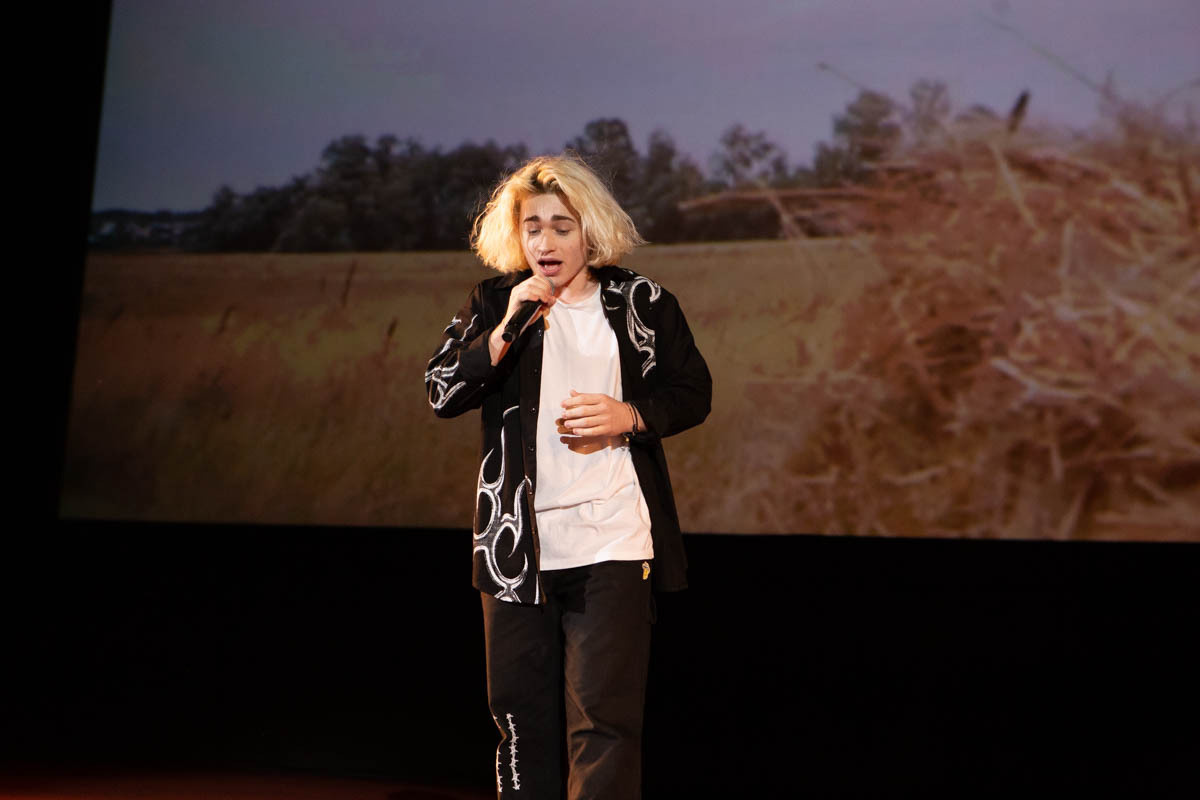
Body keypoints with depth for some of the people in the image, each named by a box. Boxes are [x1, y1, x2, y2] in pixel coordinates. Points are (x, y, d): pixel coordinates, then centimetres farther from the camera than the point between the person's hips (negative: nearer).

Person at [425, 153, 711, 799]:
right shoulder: (494, 304, 7)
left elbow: (693, 393, 10)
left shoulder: (642, 303, 4)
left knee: (602, 714, -7)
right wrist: (504, 331, -15)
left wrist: (630, 416, -9)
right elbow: (440, 394, -2)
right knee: (519, 708, 11)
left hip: (613, 544, -2)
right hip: (516, 543, 2)